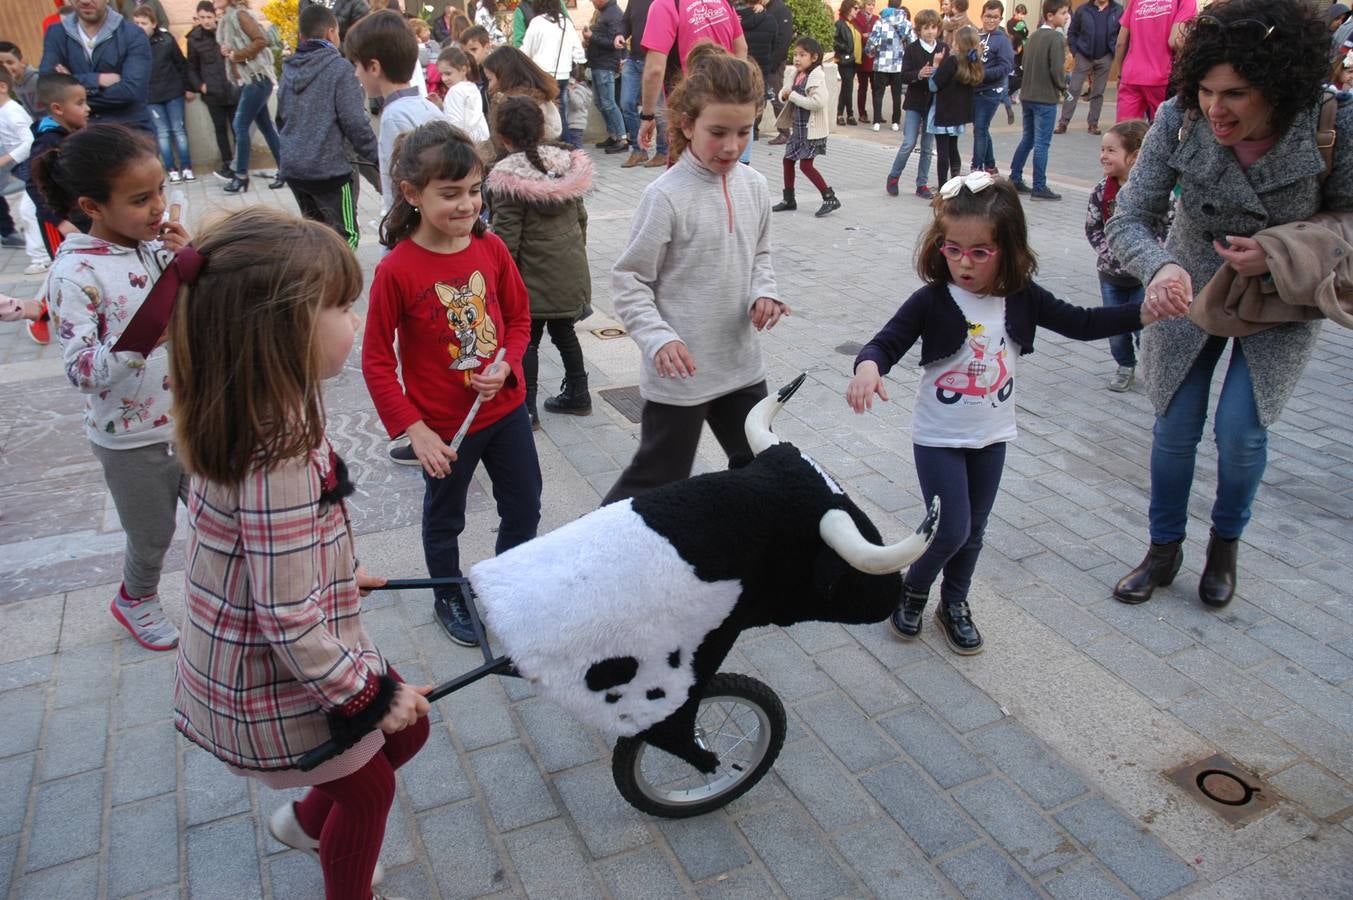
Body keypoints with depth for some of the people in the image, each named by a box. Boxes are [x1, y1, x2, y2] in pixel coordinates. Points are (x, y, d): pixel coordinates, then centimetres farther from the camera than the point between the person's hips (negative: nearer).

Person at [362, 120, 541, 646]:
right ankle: (449, 598, 44)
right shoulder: (396, 270, -20)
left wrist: (505, 366, -14)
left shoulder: (491, 248, -8)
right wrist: (414, 430, -17)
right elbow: (376, 362, -14)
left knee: (524, 507, 19)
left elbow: (519, 317, 5)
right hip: (444, 425, -4)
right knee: (445, 518, 19)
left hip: (506, 408, 4)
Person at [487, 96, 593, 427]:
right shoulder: (566, 162, 2)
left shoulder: (508, 177, -17)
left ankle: (526, 409, 11)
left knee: (526, 340, 6)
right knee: (563, 331, 20)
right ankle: (577, 395, 30)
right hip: (571, 271, 6)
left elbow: (506, 237, -17)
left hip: (535, 276, -6)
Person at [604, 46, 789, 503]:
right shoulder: (667, 196, -17)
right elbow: (628, 281, -13)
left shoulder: (753, 185, 1)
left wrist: (763, 294, -4)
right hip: (679, 375, -6)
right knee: (656, 482, 8)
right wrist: (659, 340, -25)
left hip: (742, 365, 6)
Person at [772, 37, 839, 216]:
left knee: (806, 164, -12)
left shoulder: (816, 76, -16)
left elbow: (818, 102, -28)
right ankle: (789, 199, 27)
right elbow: (788, 91, 20)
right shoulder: (798, 74, 8)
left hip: (812, 129, -9)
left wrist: (793, 95, -21)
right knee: (788, 159, 13)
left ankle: (830, 198, -5)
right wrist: (785, 93, -6)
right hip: (797, 127, 9)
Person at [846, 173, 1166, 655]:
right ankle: (912, 590, 24)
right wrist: (868, 368, -45)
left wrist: (1145, 312, -12)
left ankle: (954, 604, 37)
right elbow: (886, 343, -22)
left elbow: (1082, 324, -1)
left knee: (973, 530, 15)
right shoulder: (932, 300, -18)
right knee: (951, 530, -5)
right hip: (938, 437, -4)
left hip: (991, 437, 4)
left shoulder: (1022, 297, -7)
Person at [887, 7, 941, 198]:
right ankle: (893, 177, 13)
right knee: (909, 143, -7)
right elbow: (904, 76, -8)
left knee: (928, 147, 7)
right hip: (915, 102, -2)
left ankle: (922, 185, 15)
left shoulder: (943, 49, 2)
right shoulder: (912, 49, -3)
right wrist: (919, 74, -25)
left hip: (934, 103, 2)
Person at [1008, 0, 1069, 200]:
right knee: (1042, 143, -3)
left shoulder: (1034, 36, 10)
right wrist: (1063, 87, -1)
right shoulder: (1056, 38, -14)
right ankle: (1039, 187, 0)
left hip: (1027, 96, 8)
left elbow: (1025, 63, 13)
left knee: (1027, 139, 16)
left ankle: (1014, 179, 20)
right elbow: (1057, 69, -17)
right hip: (1046, 98, -8)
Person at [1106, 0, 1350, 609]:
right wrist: (1160, 266, -46)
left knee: (1241, 433, -4)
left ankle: (1225, 545, 27)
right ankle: (1164, 552, 27)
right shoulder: (1179, 123, -24)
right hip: (1191, 291, 1)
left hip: (1280, 303, -1)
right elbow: (1127, 220, -24)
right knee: (1174, 428, 5)